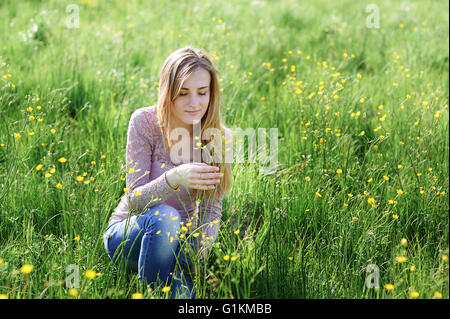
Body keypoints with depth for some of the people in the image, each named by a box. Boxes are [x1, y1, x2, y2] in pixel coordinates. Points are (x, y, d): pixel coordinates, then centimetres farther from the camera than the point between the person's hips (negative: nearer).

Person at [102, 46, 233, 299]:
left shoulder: (221, 138, -8)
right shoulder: (145, 122, -16)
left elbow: (212, 210, -1)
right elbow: (134, 201, -20)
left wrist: (200, 257, -20)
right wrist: (173, 178, -41)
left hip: (180, 244, 2)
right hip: (130, 234, -1)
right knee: (162, 218, -37)